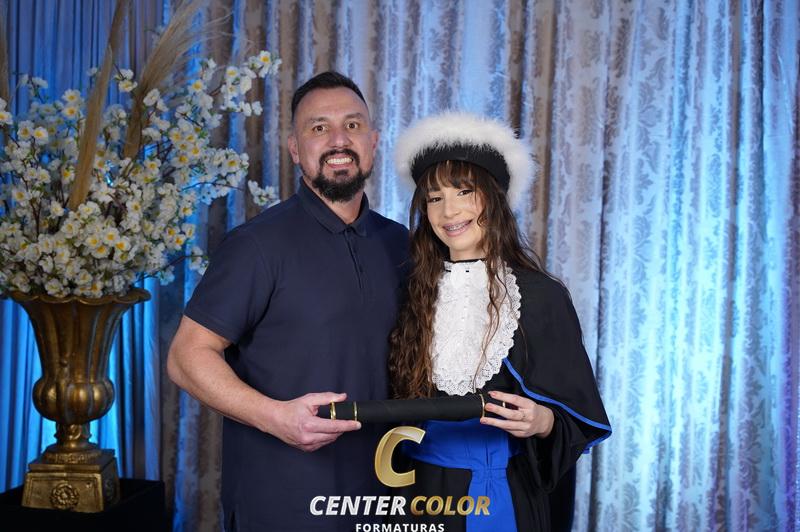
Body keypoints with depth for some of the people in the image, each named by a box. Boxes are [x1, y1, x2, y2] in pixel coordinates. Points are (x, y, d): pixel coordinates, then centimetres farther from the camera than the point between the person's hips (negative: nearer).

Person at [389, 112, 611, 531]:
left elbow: (578, 414, -6)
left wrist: (541, 421, -25)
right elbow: (392, 401, 8)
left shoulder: (540, 296, -9)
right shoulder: (417, 293, 1)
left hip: (503, 497, -2)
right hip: (419, 492, 3)